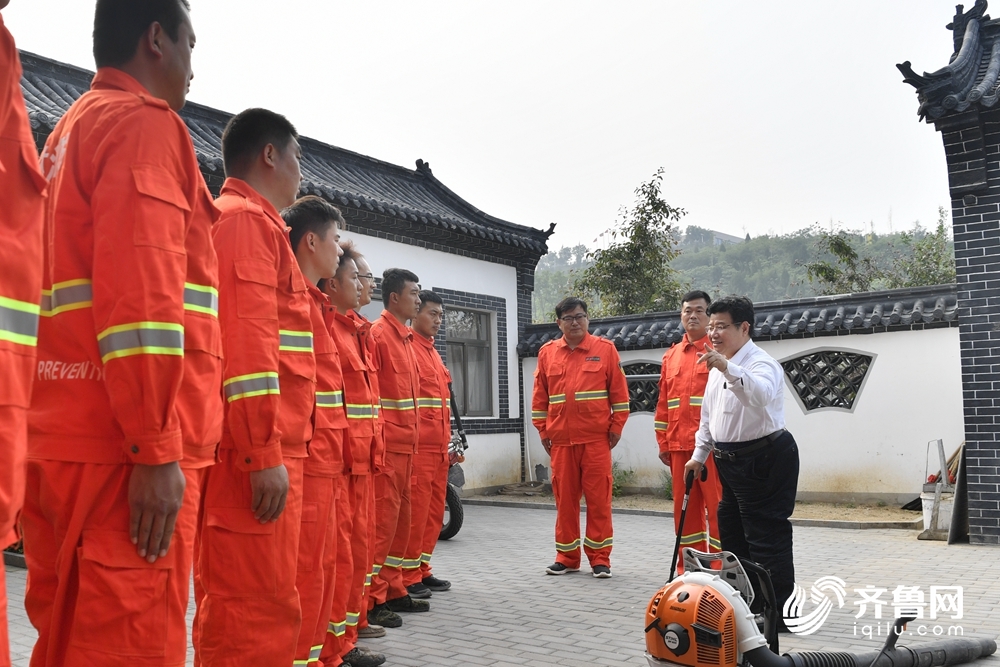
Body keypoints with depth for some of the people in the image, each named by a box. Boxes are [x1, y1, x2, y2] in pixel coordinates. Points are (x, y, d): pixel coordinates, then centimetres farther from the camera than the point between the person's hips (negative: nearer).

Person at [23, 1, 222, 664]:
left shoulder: (70, 131, 24)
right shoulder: (145, 122, -5)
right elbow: (139, 293, -18)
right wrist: (157, 450, -18)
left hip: (62, 435, 10)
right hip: (123, 448, -10)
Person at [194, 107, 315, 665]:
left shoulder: (249, 221, 24)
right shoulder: (247, 220, -7)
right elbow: (247, 343, -19)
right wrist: (267, 454, -22)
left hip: (262, 450, 11)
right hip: (256, 451, -11)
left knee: (234, 605, 15)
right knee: (262, 611, -7)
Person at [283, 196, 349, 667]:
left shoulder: (316, 302, 20)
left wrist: (337, 450, 17)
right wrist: (305, 447, -23)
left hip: (326, 457, 10)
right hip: (307, 457, -10)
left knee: (323, 566, 16)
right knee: (305, 573, -4)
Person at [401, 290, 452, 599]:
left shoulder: (433, 352, 20)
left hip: (439, 446, 9)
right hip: (418, 445, -9)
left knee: (434, 510, 12)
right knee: (415, 509, -5)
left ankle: (422, 570, 22)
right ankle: (408, 576, 4)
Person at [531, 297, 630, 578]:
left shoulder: (605, 349, 2)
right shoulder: (547, 353, 9)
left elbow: (619, 391, 3)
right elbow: (539, 396, 12)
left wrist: (616, 426, -2)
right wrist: (543, 430, 8)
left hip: (597, 438, -2)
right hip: (561, 439, 2)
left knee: (599, 498, 0)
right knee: (564, 498, 7)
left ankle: (600, 558, 10)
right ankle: (567, 557, 18)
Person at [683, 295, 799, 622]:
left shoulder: (761, 363, -18)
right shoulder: (717, 368, 11)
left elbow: (762, 394, -42)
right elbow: (708, 415, 20)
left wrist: (728, 368, -54)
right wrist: (699, 454, 21)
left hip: (765, 460, -10)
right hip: (731, 461, 10)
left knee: (767, 537, -5)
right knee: (731, 531, 19)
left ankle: (779, 610, 5)